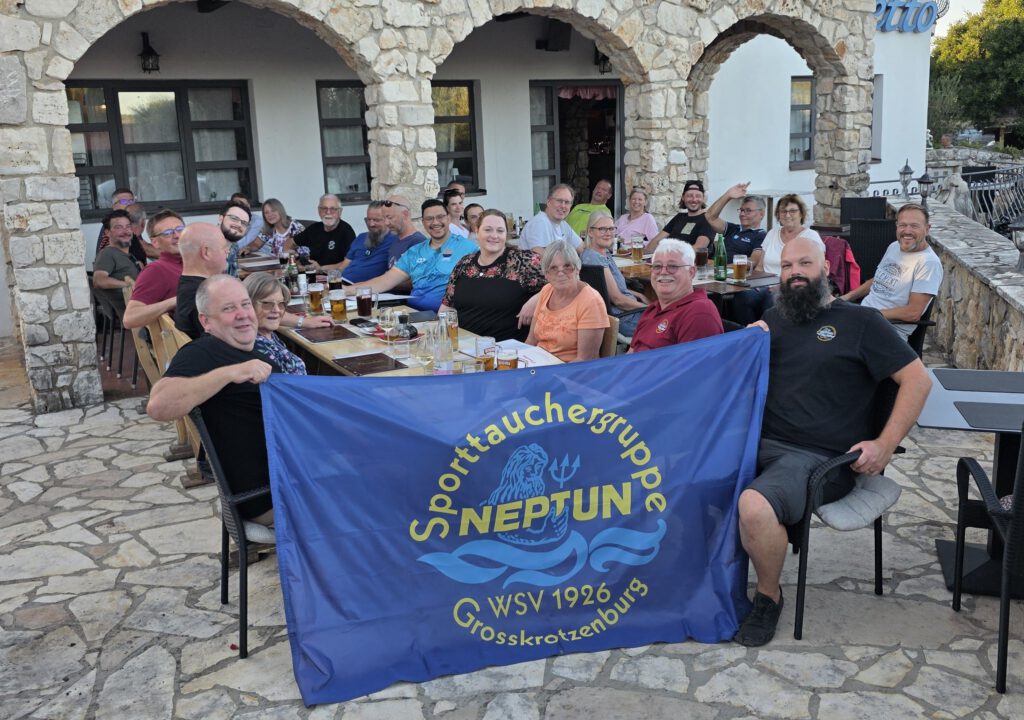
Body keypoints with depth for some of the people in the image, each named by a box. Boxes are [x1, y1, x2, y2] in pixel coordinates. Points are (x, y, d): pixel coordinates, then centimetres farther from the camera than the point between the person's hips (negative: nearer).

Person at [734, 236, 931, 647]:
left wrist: (885, 445, -8)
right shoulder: (774, 319, 20)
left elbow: (918, 380, 1)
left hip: (819, 457, -5)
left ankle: (769, 595, -4)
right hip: (760, 443, 5)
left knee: (754, 506, -32)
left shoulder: (861, 322, 5)